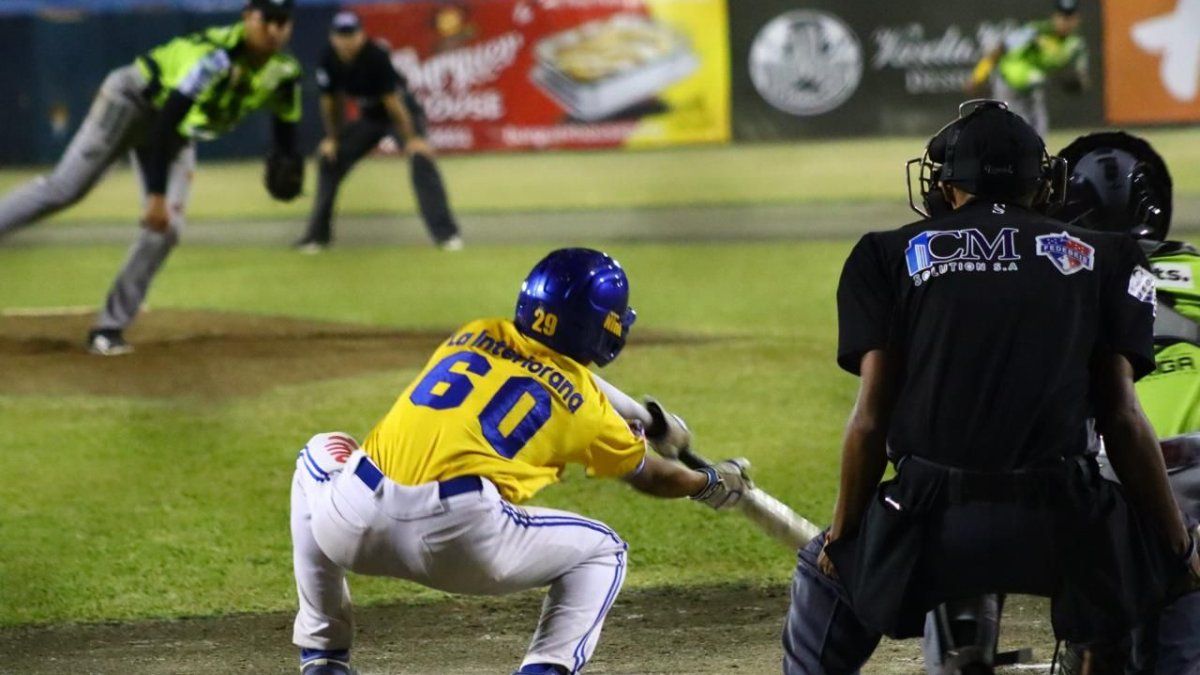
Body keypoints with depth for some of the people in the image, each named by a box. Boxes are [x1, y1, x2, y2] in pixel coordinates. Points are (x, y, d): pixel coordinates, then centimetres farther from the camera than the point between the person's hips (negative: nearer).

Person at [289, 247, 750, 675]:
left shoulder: (473, 336, 24)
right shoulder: (586, 408, 14)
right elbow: (648, 477, 32)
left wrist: (646, 419, 53)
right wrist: (711, 484, 53)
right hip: (463, 539, -3)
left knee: (320, 455, 39)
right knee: (601, 553, 21)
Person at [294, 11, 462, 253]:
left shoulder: (376, 56, -30)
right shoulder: (329, 60, -16)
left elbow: (393, 101, -27)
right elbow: (330, 101, 0)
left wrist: (411, 139, -25)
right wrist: (332, 138, 4)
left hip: (403, 111, -6)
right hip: (369, 116, 6)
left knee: (420, 157, -26)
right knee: (329, 159, 1)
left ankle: (446, 234, -27)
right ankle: (317, 235, 13)